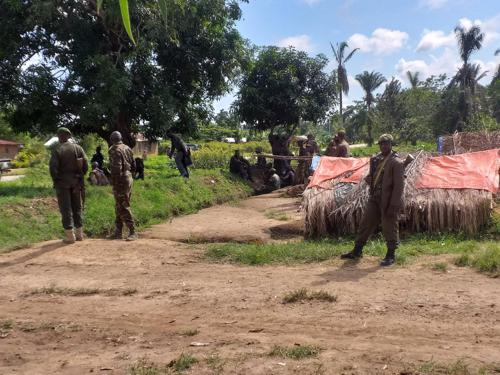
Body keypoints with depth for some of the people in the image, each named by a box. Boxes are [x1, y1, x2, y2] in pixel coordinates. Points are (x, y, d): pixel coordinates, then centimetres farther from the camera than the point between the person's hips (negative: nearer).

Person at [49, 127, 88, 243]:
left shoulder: (57, 150, -9)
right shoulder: (78, 148, 4)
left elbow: (53, 167, -15)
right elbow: (85, 165, 0)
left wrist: (55, 180, -3)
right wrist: (80, 177, 9)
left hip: (62, 183, -4)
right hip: (76, 182, 4)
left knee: (66, 209, 2)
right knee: (77, 207, 15)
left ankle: (70, 236, 3)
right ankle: (79, 234, 19)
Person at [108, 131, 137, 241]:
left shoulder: (114, 150, -13)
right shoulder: (127, 148, 12)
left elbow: (116, 168, -21)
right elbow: (133, 165, 15)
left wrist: (114, 183, -17)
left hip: (120, 181, -9)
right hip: (128, 179, 9)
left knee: (123, 207, -6)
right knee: (119, 207, 14)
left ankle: (132, 232, -7)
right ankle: (118, 232, 18)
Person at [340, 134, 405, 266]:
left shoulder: (397, 162, -14)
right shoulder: (375, 159, 8)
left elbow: (399, 186, -17)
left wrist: (394, 205, -21)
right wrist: (369, 179, -4)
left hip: (388, 200, -7)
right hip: (374, 198, 7)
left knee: (389, 228, 4)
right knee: (365, 223, 12)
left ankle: (391, 255, 20)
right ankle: (357, 251, 24)